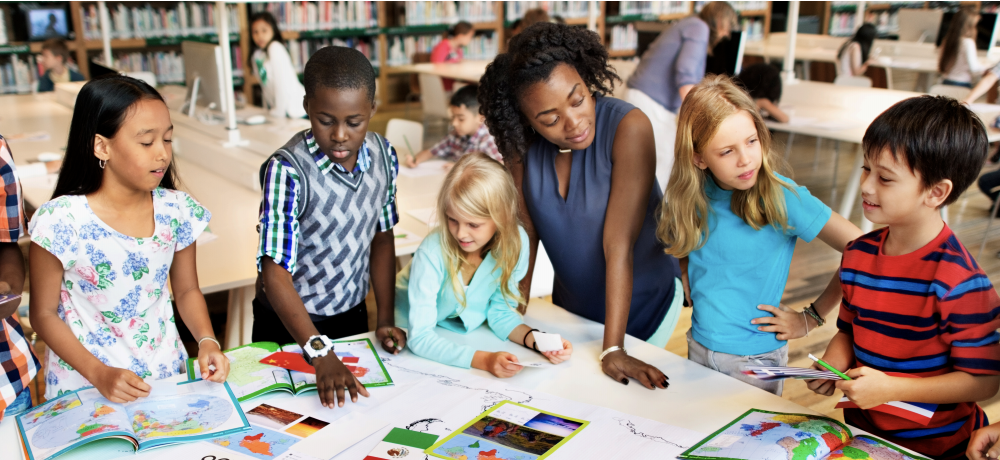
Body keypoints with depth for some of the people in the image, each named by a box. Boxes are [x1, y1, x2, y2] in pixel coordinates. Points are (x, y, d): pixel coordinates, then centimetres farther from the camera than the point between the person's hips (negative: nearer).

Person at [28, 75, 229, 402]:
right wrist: (99, 373, -16)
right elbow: (44, 314, -6)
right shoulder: (61, 220, -13)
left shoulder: (176, 211, -3)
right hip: (84, 385, -2)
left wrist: (207, 341, -9)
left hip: (166, 376, 2)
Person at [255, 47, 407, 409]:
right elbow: (275, 272, -27)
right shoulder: (287, 171, -26)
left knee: (356, 409, 22)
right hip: (289, 324, -4)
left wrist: (386, 318, -1)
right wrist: (321, 355, -36)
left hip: (352, 315, 5)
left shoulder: (383, 154, -9)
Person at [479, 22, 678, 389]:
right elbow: (525, 229, -8)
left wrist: (613, 350, -29)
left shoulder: (628, 127, -30)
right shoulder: (519, 140, -16)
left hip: (644, 305, -4)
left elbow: (618, 243, -32)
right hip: (571, 304, 4)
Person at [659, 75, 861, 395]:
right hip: (699, 348, 4)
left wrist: (811, 318, -13)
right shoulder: (693, 195, -8)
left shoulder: (781, 197, -21)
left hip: (756, 359, -4)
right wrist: (695, 296, -1)